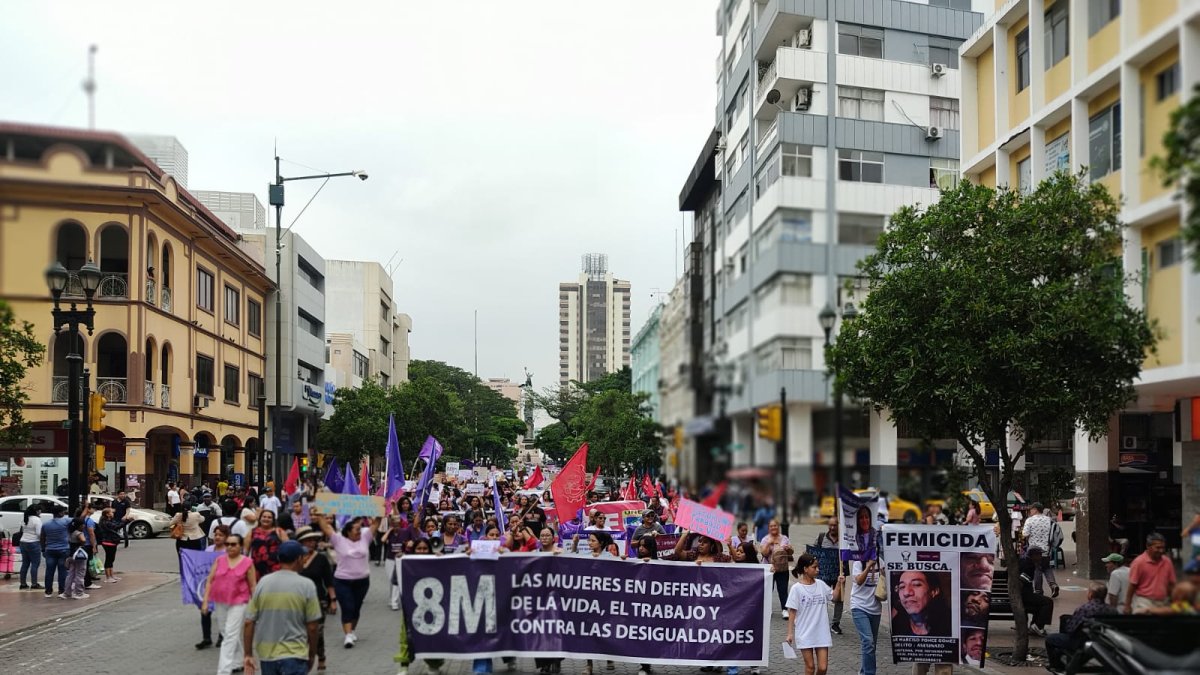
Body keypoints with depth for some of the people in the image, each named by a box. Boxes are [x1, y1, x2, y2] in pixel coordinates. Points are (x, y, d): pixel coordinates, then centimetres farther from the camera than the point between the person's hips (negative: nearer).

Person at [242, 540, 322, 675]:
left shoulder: (263, 583, 1)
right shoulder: (306, 585, -8)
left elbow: (249, 622, 0)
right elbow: (312, 626, -5)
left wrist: (248, 655, 7)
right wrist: (312, 654, 9)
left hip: (266, 654, 4)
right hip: (294, 655, -4)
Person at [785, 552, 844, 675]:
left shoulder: (821, 584, 2)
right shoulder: (796, 588, -11)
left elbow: (834, 597, 18)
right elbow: (792, 612, -8)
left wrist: (839, 584, 1)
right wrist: (790, 633, -10)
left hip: (822, 633, 4)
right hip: (805, 634, -4)